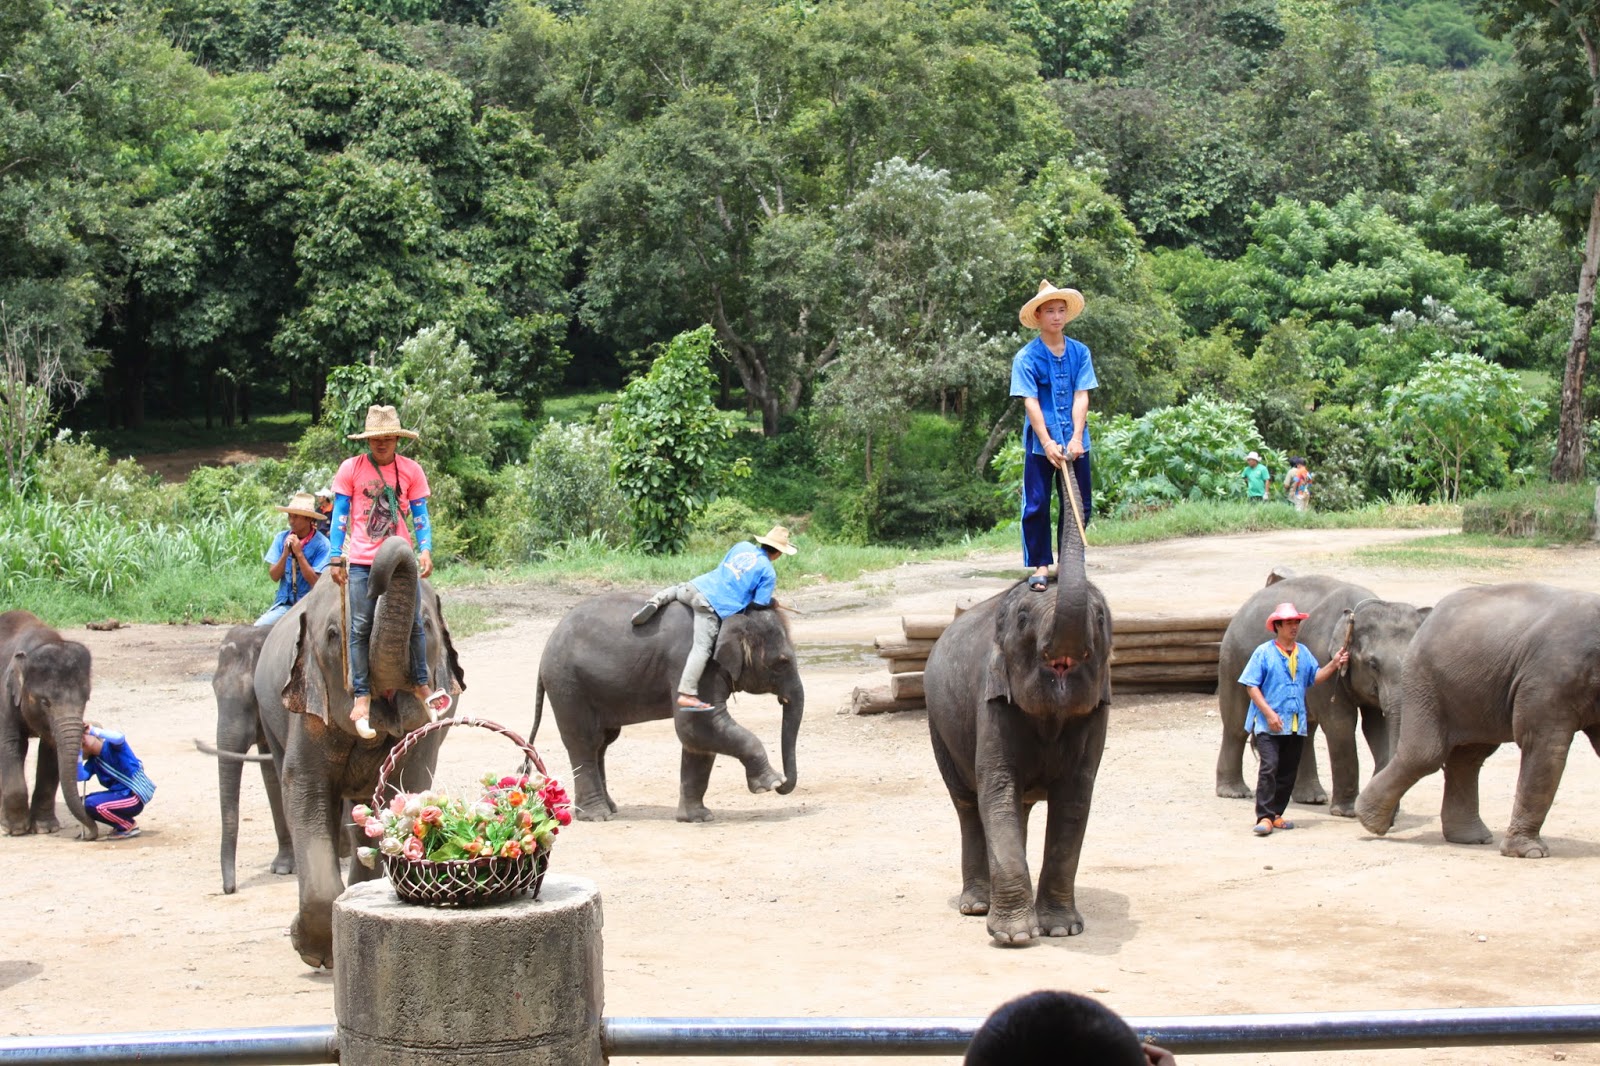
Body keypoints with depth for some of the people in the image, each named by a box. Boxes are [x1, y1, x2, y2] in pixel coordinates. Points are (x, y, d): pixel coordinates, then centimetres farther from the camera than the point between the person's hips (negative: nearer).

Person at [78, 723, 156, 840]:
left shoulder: (112, 746, -10)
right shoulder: (93, 761, 9)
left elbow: (119, 738, -35)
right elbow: (81, 776, -8)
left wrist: (94, 730, -25)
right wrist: (78, 752, -12)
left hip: (134, 798, -9)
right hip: (119, 794, 9)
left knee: (91, 804, -22)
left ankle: (129, 826, -4)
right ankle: (121, 824, 10)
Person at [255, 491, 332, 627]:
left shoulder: (321, 544, -8)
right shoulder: (282, 538, 3)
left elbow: (315, 581, -11)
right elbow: (274, 576, 1)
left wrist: (299, 554, -15)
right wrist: (285, 554, -14)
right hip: (284, 604, 4)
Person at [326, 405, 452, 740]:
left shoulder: (411, 471, 4)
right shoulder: (350, 469, 1)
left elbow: (420, 516, 6)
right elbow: (340, 516, 3)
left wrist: (426, 550, -9)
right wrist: (336, 558, -3)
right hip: (362, 562, -1)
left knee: (413, 623, 1)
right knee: (361, 628, -5)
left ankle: (421, 686, 16)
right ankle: (362, 698, -3)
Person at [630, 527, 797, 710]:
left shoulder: (743, 546, 18)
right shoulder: (769, 573, 2)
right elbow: (759, 603, -1)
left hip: (695, 586, 6)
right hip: (713, 605, -6)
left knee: (674, 590, 38)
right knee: (702, 648, -12)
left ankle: (654, 603, 9)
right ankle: (687, 695, -24)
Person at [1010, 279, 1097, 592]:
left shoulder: (1079, 353, 3)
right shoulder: (1027, 357, -4)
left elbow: (1081, 396, -2)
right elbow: (1030, 402, -9)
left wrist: (1076, 438, -13)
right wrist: (1047, 442, -17)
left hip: (1074, 441, 3)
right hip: (1040, 443, -3)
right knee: (1036, 505, -1)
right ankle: (1041, 565, 7)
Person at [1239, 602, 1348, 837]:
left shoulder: (1303, 653, 14)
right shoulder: (1264, 653, -4)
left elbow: (1315, 677, 15)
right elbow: (1251, 686, -8)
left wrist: (1334, 664, -1)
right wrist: (1269, 713, -16)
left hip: (1296, 724, 6)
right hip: (1268, 724, -6)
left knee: (1288, 772, 8)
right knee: (1269, 767, -17)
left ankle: (1276, 814, 19)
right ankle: (1264, 817, -17)